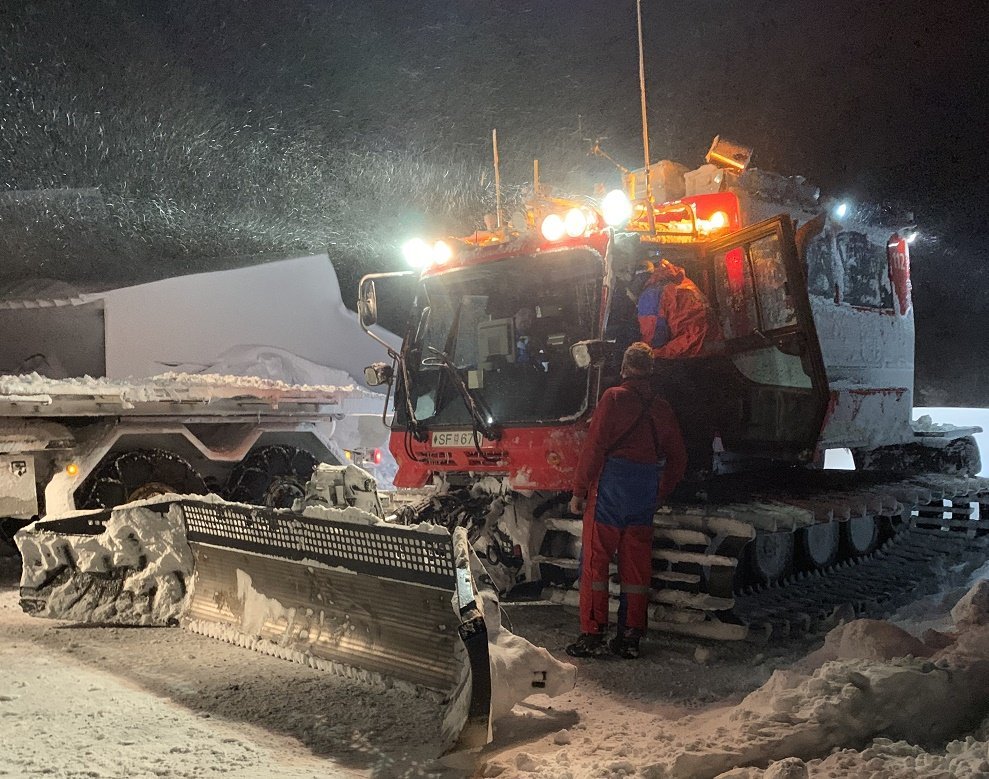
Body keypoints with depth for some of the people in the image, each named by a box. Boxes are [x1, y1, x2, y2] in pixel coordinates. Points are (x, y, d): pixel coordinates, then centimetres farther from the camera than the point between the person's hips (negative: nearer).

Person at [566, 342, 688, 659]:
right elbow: (678, 458, 13)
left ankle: (592, 635, 2)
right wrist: (659, 494, 20)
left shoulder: (614, 398, -5)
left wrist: (579, 490, -5)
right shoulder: (661, 407, 10)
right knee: (636, 565, 10)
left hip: (611, 485, -5)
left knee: (596, 560, 2)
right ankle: (630, 638, 14)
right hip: (646, 491, 5)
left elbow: (594, 447, -10)